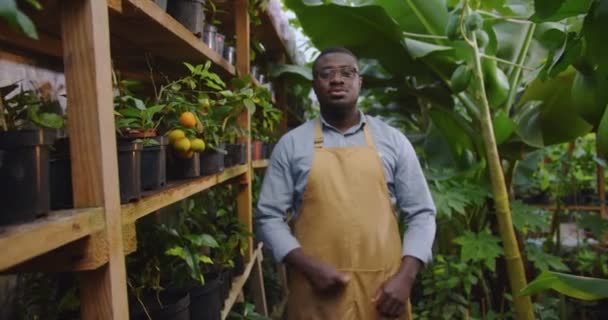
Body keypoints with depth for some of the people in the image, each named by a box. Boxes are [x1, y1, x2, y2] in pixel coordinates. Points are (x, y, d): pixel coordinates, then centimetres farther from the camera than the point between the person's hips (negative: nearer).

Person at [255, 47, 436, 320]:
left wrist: (405, 276, -7)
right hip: (317, 291, -1)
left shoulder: (393, 141, 4)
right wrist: (310, 267, -11)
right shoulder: (291, 144, 1)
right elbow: (269, 217, 1)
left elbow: (420, 214, 5)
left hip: (382, 289, 1)